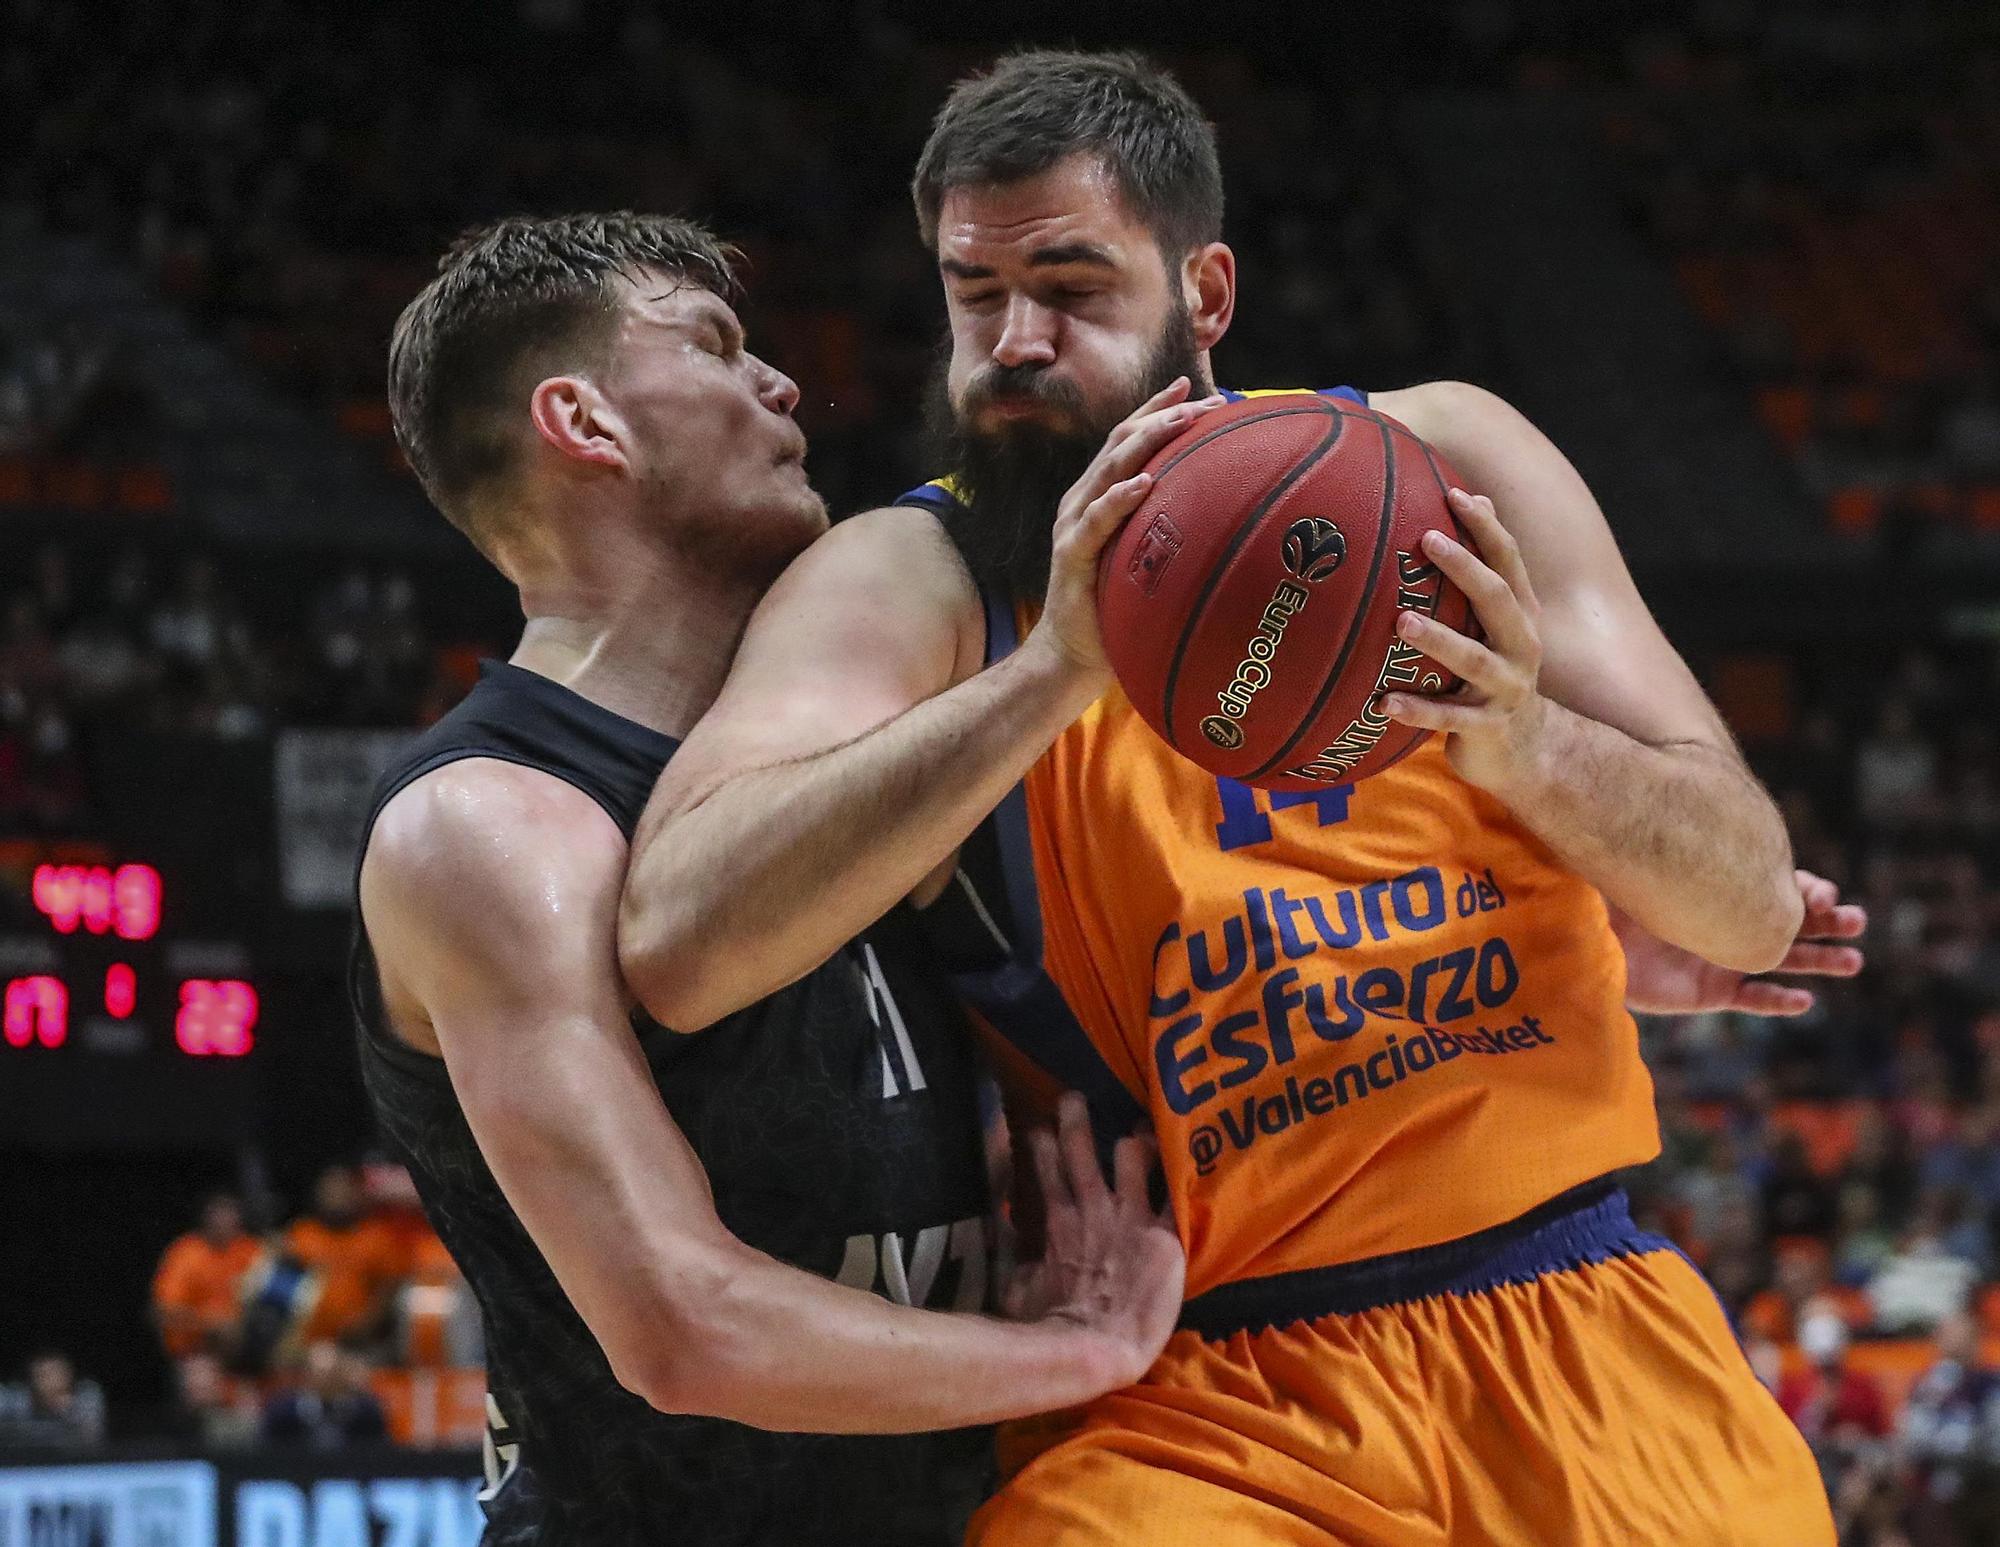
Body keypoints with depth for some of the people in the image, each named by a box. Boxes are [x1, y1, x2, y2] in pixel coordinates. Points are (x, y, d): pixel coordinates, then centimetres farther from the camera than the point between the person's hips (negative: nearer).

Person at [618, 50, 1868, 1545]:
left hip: (1591, 1355, 3)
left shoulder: (1433, 459, 6)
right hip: (1200, 1412, -2)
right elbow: (677, 943, -20)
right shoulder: (907, 582, -2)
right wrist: (1051, 670, -26)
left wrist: (1529, 747, -18)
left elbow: (1755, 907, 3)